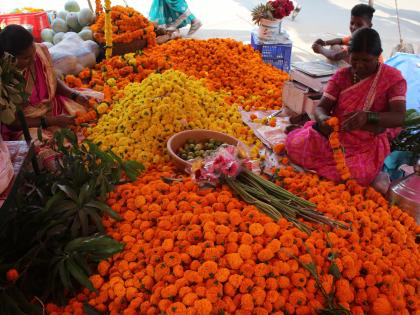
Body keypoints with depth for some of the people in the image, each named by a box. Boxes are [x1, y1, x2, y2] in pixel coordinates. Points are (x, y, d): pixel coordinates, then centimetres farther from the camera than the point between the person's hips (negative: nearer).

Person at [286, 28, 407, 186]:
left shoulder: (393, 78, -5)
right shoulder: (341, 76, 3)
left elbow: (399, 117, -16)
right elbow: (321, 107, -3)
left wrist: (368, 116, -36)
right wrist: (323, 118, -30)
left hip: (367, 144, -2)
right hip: (333, 134, 2)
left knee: (358, 174, -32)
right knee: (296, 143, -23)